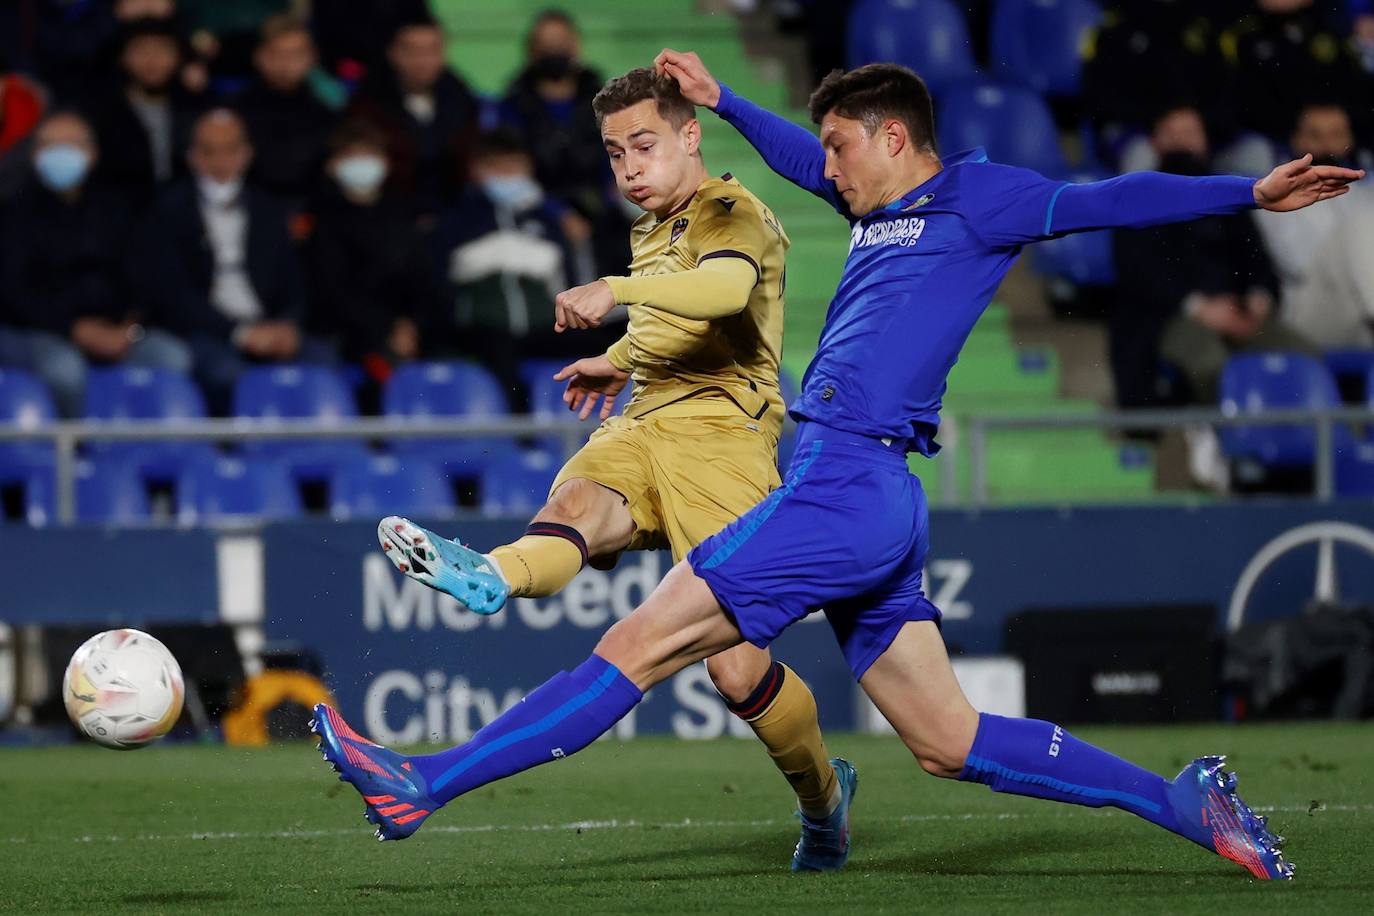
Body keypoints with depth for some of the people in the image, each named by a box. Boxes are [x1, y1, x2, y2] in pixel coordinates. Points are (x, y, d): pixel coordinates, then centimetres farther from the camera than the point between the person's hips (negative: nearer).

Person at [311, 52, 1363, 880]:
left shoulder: (974, 198, -1)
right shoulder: (884, 206, 23)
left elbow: (1106, 201, -8)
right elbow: (803, 158, 42)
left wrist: (1246, 192, -18)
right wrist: (721, 100, 49)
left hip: (850, 487, -10)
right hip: (847, 488, 10)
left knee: (641, 644, -9)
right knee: (948, 743, 6)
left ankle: (428, 782, -10)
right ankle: (1185, 802, 5)